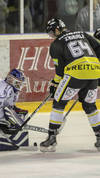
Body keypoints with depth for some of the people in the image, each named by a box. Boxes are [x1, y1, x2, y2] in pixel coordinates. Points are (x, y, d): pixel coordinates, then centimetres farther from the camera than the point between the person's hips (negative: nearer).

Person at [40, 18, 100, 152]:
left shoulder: (56, 44, 10)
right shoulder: (83, 35, 24)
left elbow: (60, 69, 5)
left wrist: (54, 84, 16)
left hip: (76, 73, -5)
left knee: (59, 103, 6)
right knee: (89, 105, 23)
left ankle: (52, 138, 2)